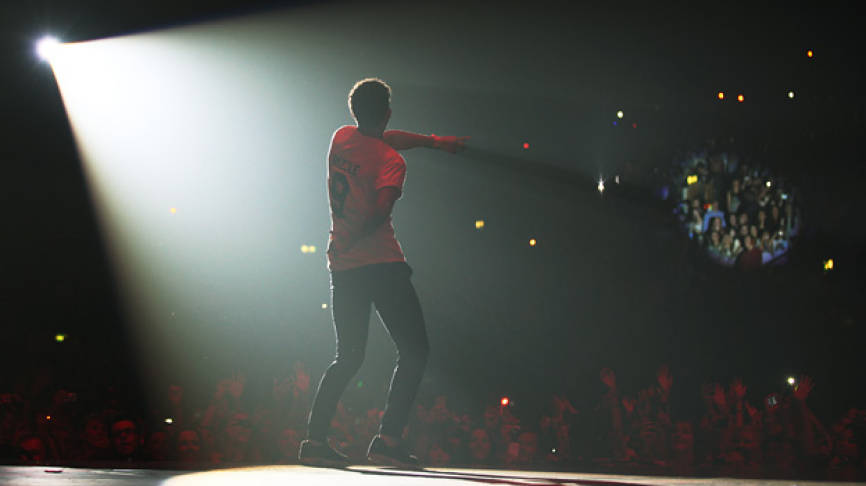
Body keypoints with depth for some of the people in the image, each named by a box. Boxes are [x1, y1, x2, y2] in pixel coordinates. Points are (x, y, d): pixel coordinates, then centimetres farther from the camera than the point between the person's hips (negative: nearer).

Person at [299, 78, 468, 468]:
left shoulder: (341, 138, 9)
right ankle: (388, 438, -12)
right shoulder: (391, 161, -10)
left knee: (348, 358, 15)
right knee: (414, 351, 0)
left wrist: (433, 140, 34)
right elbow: (381, 211, -25)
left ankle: (314, 439, 7)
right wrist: (352, 237, -11)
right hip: (381, 264, -7)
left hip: (342, 266, 7)